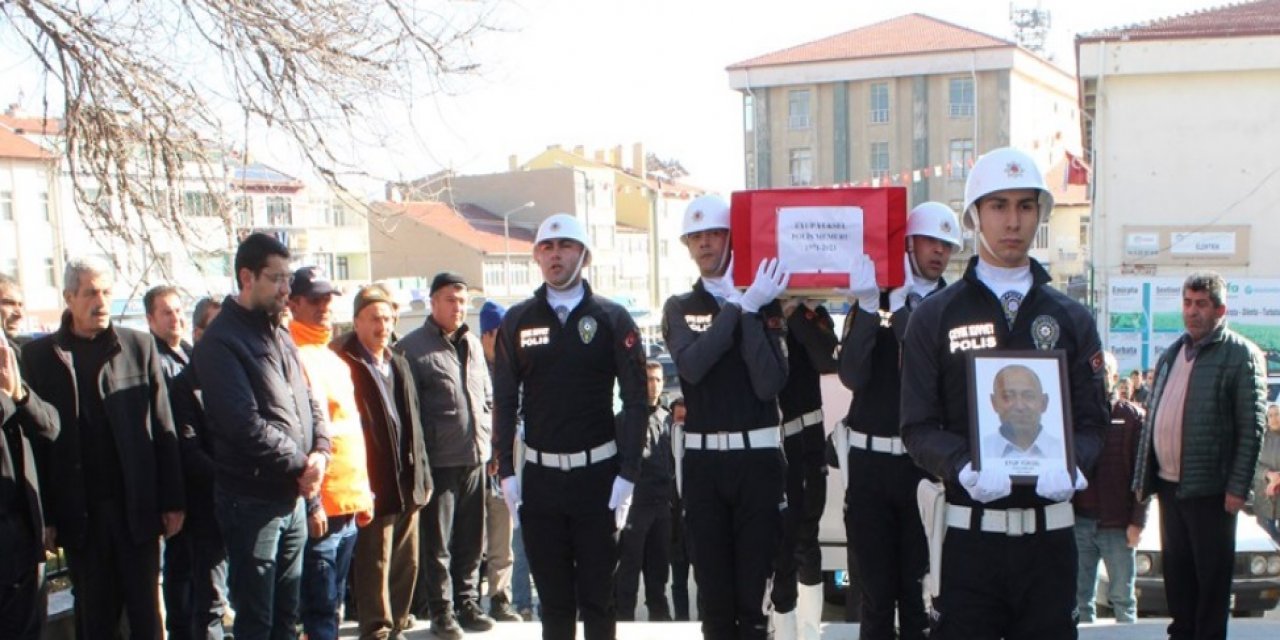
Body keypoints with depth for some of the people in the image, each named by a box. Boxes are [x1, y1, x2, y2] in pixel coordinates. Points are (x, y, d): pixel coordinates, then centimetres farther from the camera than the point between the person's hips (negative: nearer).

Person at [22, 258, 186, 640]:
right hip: (80, 512, 0)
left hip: (137, 506, 0)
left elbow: (164, 429, 1)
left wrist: (172, 501, -1)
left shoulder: (140, 346, 2)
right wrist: (44, 516, -3)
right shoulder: (39, 355, 1)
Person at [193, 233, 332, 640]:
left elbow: (308, 401, 14)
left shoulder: (280, 336, 13)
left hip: (294, 496, 8)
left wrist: (320, 452, -5)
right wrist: (300, 465, -13)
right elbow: (246, 424, -21)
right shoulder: (221, 342, -12)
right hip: (253, 500, -8)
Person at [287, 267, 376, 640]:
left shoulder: (333, 358, 18)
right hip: (320, 508, -8)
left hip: (348, 504, 8)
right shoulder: (294, 356, -9)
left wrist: (364, 493, 19)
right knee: (320, 607, -5)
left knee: (332, 602, 13)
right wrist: (310, 503, -17)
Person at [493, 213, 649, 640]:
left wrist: (628, 473, -8)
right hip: (540, 476, 2)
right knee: (553, 596, 10)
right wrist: (506, 471, 0)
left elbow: (635, 399, -2)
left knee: (599, 594, 4)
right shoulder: (518, 321, 6)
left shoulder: (612, 319, 0)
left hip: (598, 473, -2)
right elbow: (504, 401, 6)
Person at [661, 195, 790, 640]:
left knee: (754, 587, 1)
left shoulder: (765, 302, 3)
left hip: (757, 456, -2)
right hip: (701, 459, 2)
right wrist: (740, 305, -13)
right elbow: (691, 365, -12)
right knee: (713, 586, 7)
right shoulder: (679, 308, 9)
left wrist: (752, 310, -13)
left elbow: (769, 384, -10)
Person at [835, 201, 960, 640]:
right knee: (875, 585, 8)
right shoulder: (868, 300, 5)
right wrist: (868, 308, -17)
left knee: (918, 585, 4)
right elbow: (852, 376, -7)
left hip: (923, 460, -1)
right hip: (868, 459, 1)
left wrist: (899, 308, -17)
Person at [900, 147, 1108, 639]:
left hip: (1049, 532, 2)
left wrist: (1071, 467, -14)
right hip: (969, 530, -2)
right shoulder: (934, 317, 4)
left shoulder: (1072, 319, 10)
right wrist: (965, 469, -19)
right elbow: (919, 426, 0)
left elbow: (1091, 420, 8)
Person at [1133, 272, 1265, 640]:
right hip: (1168, 483, 7)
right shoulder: (1170, 355, 15)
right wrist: (1142, 477, 12)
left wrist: (1238, 486, -16)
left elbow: (1252, 426, -10)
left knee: (1212, 575, 3)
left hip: (1210, 487, -6)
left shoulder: (1242, 355, -5)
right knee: (1175, 569, 15)